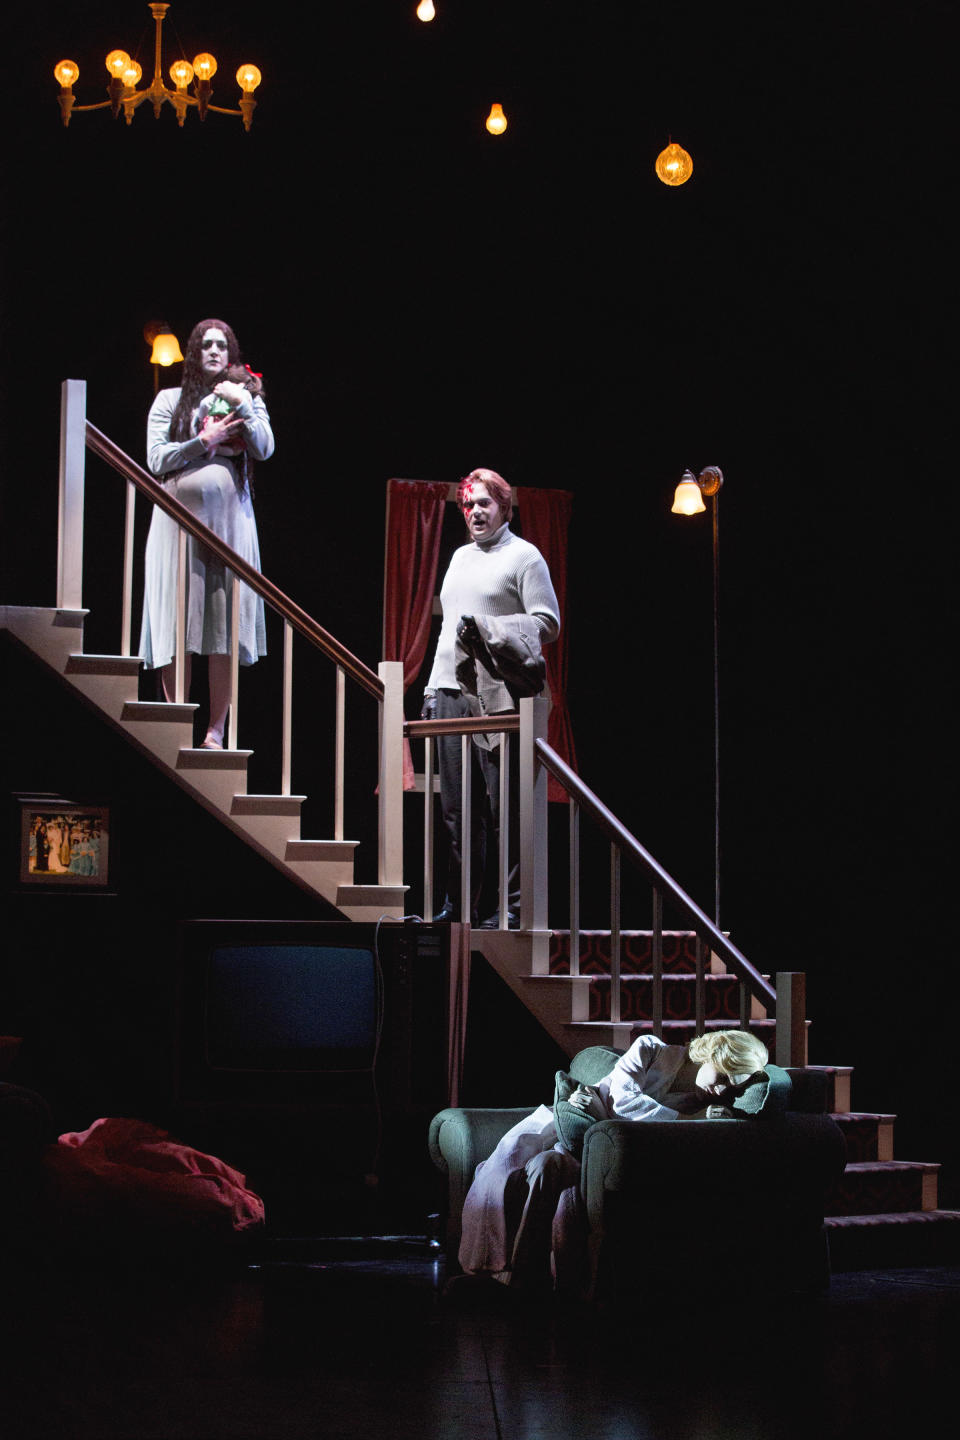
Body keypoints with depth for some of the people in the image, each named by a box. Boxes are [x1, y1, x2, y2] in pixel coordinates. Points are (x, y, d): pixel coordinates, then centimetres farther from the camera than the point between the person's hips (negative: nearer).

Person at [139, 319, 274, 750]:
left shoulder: (248, 400, 15)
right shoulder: (170, 400, 12)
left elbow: (264, 450, -1)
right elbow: (156, 459, 1)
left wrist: (243, 403, -8)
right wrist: (205, 442, -6)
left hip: (229, 520, 1)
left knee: (225, 626, -5)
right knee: (178, 623, -4)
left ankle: (216, 730, -2)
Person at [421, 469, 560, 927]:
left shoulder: (523, 555, 2)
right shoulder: (460, 557, 23)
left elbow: (548, 622, -5)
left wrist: (489, 628, -17)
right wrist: (433, 686, 20)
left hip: (498, 694, -7)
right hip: (451, 693, 7)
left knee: (506, 807, -8)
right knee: (457, 808, 6)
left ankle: (515, 905, -5)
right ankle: (458, 904, 11)